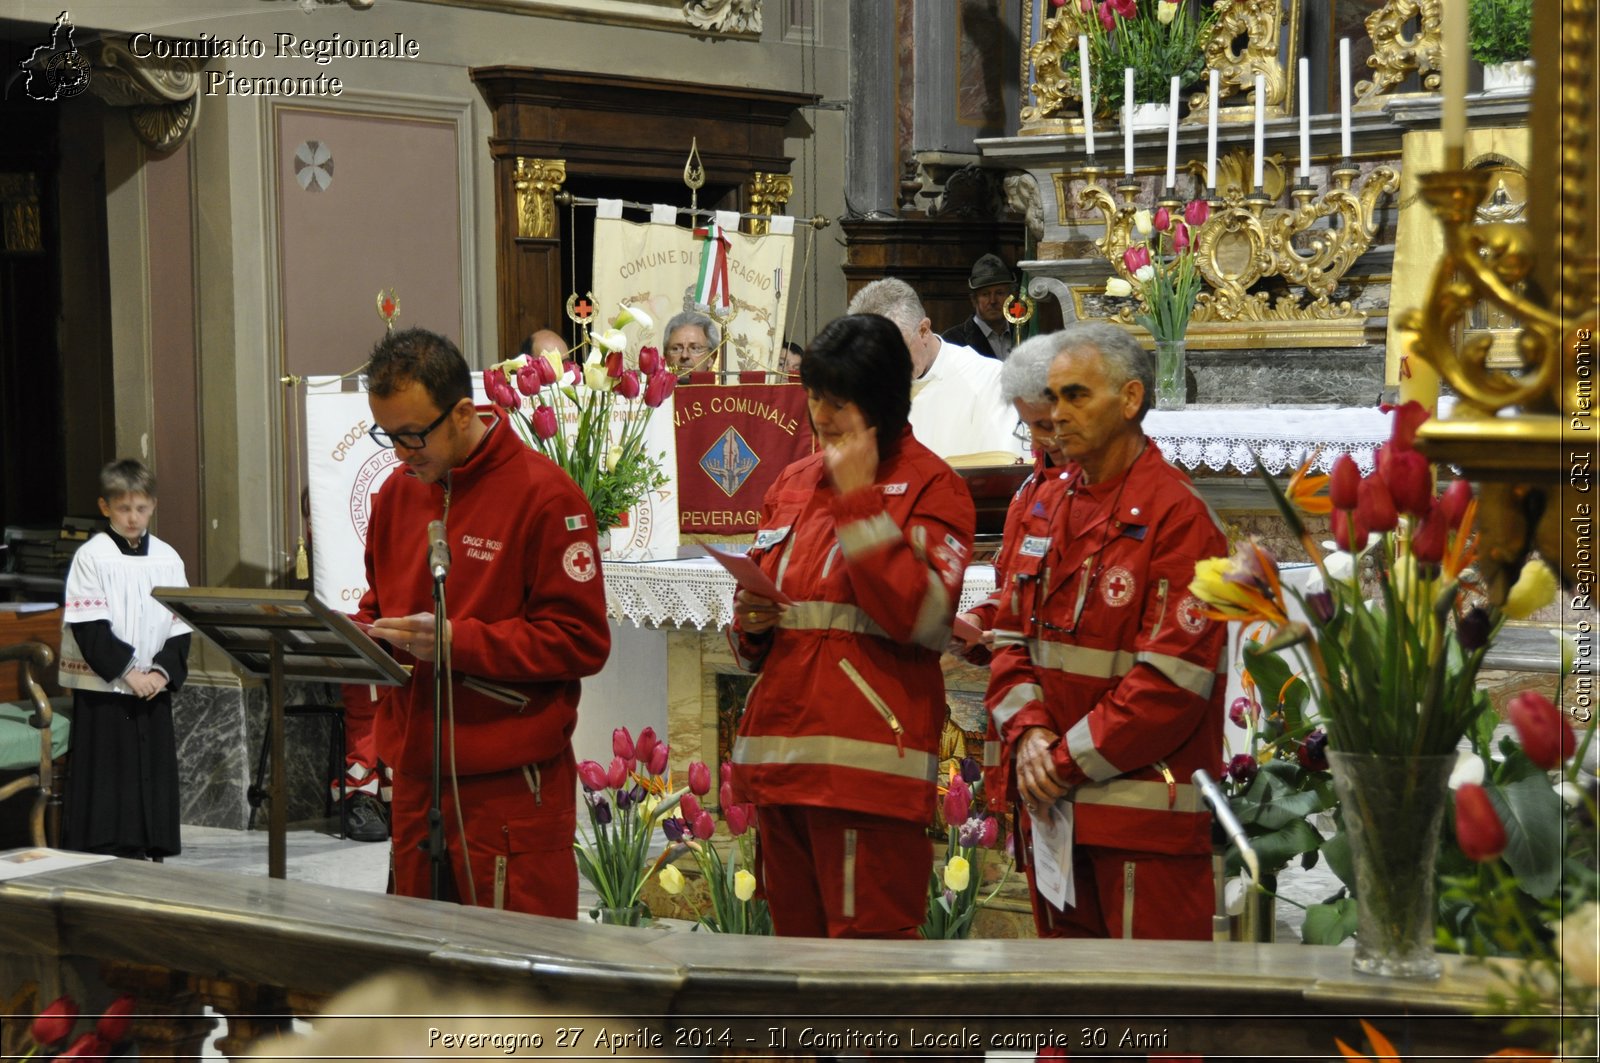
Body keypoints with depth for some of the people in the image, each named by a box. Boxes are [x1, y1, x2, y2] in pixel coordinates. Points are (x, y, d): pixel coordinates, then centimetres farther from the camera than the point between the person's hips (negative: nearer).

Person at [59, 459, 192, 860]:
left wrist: (164, 670, -9)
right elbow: (89, 627, -11)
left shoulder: (168, 559, 6)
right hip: (102, 691, -4)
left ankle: (151, 854, 15)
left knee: (154, 775, 7)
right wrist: (127, 672, -15)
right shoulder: (91, 557, -6)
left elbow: (181, 625, 6)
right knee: (105, 778, -3)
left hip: (154, 689, 4)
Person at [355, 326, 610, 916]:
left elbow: (581, 640, -13)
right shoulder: (397, 492, 14)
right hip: (416, 777, 7)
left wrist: (457, 641, -19)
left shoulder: (542, 493, -9)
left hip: (511, 785, -7)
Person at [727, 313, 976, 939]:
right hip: (780, 756, 7)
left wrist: (858, 500, -15)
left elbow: (924, 619, -18)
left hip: (867, 761, -7)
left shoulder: (930, 486, -3)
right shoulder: (792, 483, 17)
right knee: (797, 939, 13)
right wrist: (750, 624, 3)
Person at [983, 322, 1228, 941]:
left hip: (1147, 813, -7)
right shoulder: (1046, 512, 14)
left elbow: (1172, 676, -16)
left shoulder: (1176, 517, -10)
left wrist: (1070, 758, -14)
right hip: (1053, 805, 7)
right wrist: (1028, 733, -5)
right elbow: (1010, 638, 13)